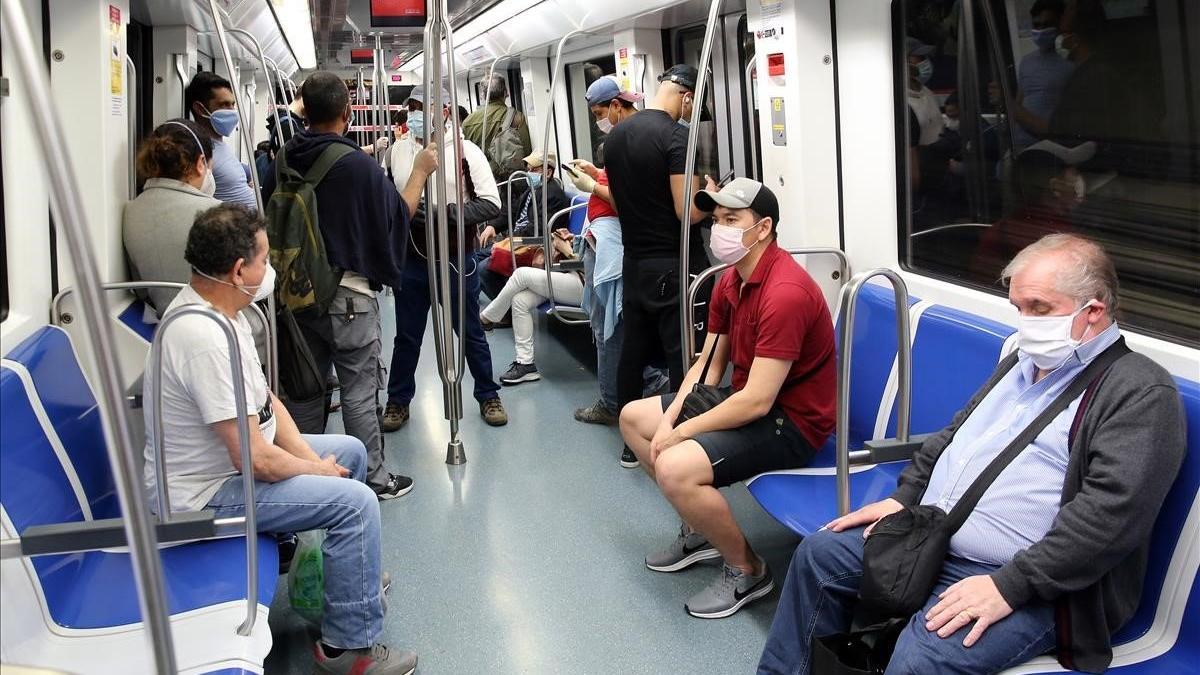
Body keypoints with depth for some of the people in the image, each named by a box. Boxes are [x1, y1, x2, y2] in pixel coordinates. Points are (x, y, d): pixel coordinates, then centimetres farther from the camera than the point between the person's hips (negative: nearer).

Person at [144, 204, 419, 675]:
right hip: (204, 495, -10)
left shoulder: (217, 307, 1)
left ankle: (350, 570, 36)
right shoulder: (204, 337, -31)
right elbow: (255, 459, -30)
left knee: (350, 451, 17)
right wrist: (316, 470, -11)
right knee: (355, 501, -18)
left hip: (230, 457, 10)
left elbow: (264, 399, 9)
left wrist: (309, 457, -2)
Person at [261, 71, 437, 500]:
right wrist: (420, 172, 6)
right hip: (347, 294, -6)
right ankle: (373, 478, 13)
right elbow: (397, 216, -5)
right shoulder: (358, 165, -18)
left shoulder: (283, 160, -2)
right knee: (359, 391, 4)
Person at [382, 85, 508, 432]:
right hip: (411, 260, 3)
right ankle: (398, 400, 29)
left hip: (456, 260, -2)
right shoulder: (398, 150, 2)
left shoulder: (465, 150, -8)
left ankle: (488, 396, 28)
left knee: (471, 332, 11)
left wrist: (444, 212, -23)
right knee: (407, 336, 14)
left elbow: (491, 204, -14)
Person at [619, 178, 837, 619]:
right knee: (633, 417, 14)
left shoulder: (785, 292, -27)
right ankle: (700, 529, 23)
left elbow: (757, 402, -29)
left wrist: (681, 431, -19)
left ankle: (747, 570, -5)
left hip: (792, 422, -10)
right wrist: (669, 418, -9)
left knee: (675, 467, -30)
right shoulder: (730, 283, 4)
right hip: (749, 400, 10)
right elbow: (709, 363, 7)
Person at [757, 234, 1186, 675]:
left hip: (1026, 584, -8)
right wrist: (904, 498, 11)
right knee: (819, 553, 6)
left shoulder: (1141, 392, -13)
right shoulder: (1023, 362, 15)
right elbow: (953, 436, 24)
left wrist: (1010, 588, -26)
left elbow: (1112, 510, -23)